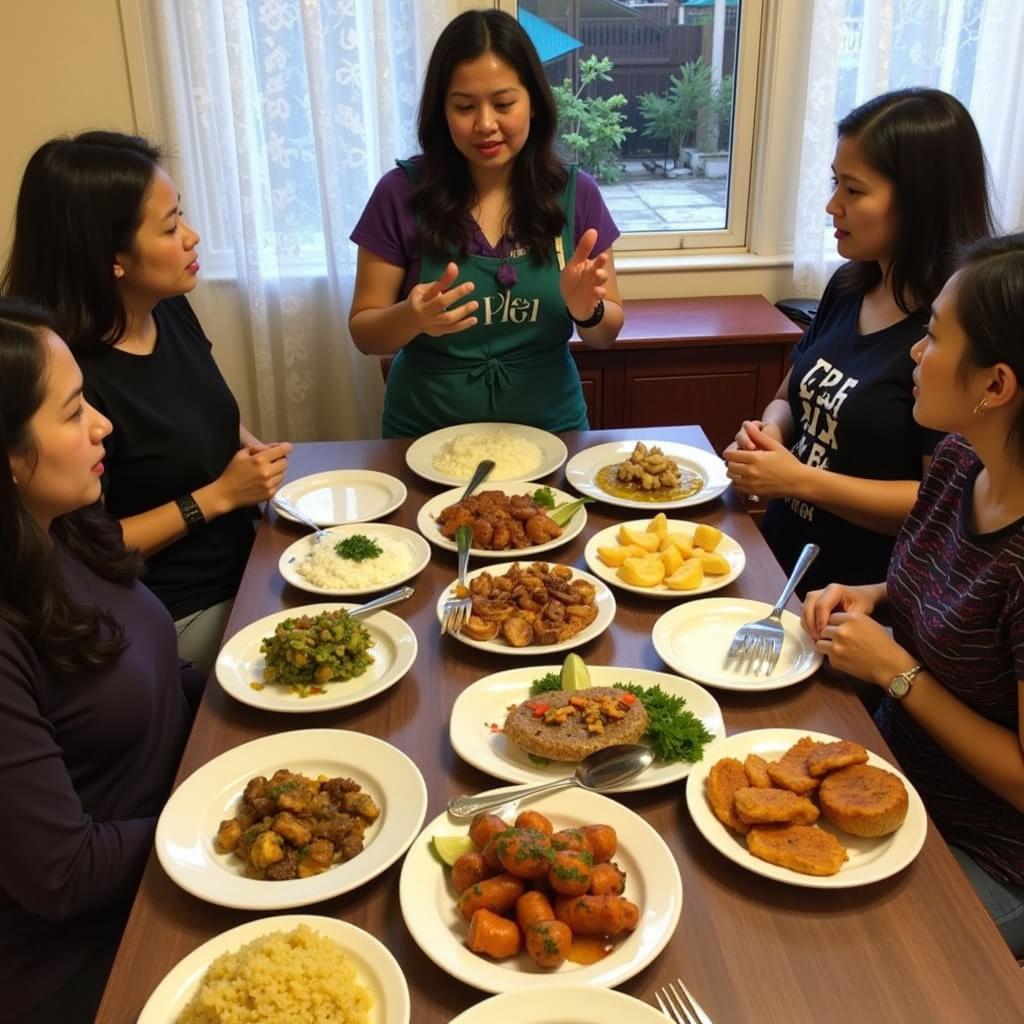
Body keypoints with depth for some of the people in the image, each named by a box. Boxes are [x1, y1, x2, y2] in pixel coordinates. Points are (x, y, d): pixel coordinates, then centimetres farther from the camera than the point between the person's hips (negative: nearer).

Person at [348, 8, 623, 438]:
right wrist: (412, 317, -23)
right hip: (426, 436, -1)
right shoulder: (402, 193, -7)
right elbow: (364, 333, -2)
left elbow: (606, 334, 4)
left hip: (549, 431, 1)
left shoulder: (575, 193, -3)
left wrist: (586, 309, -19)